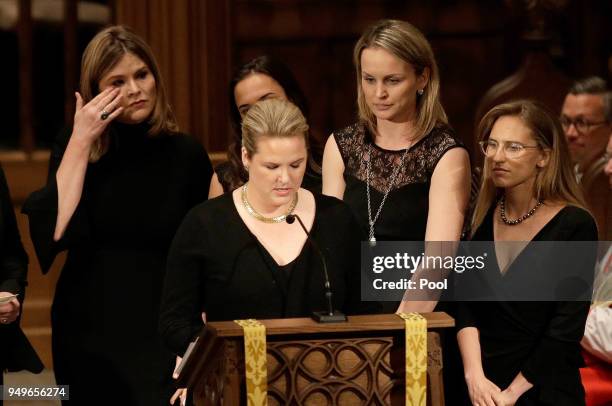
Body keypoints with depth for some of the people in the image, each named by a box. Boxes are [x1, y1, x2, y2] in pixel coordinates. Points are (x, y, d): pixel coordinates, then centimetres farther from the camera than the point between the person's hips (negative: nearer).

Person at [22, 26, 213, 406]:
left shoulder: (187, 154, -2)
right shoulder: (74, 150, -1)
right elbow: (56, 231, -17)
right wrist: (80, 142, -15)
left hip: (164, 332, -1)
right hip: (89, 331, 1)